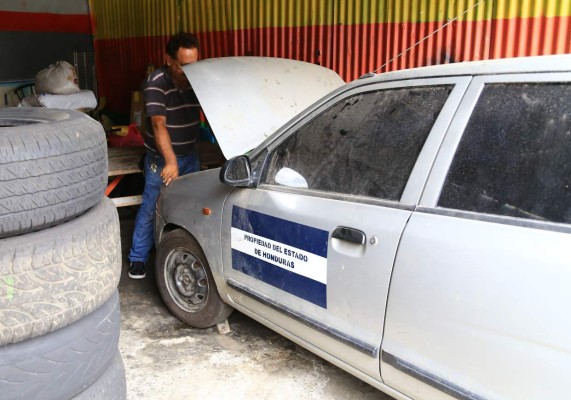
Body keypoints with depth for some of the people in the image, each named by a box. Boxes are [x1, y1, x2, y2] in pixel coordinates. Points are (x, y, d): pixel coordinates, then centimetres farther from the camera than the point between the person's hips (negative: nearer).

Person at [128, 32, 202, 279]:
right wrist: (170, 162, -38)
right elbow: (159, 124, -28)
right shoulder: (156, 82, -20)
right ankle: (138, 258, 16)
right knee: (150, 208, 2)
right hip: (161, 158, -5)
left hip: (190, 155, 5)